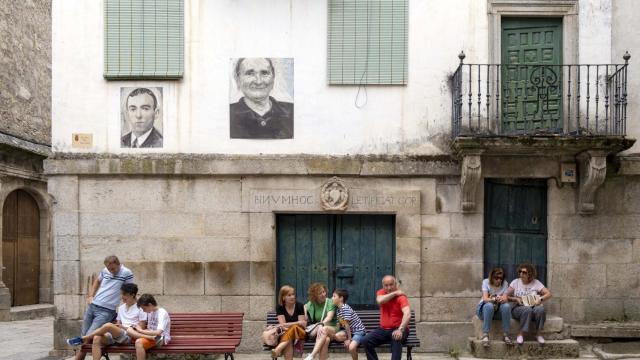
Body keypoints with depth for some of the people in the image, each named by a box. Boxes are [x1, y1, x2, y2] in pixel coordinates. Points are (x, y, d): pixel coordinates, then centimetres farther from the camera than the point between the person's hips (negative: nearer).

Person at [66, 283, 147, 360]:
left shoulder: (140, 308, 3)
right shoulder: (121, 308, 23)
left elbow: (141, 328, -1)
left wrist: (123, 327, -7)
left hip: (129, 336, -6)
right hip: (117, 335, 6)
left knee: (108, 325, -34)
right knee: (97, 339, -27)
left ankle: (83, 339, -16)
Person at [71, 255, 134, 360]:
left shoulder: (126, 273, -11)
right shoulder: (105, 271, 7)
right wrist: (90, 296, 17)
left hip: (106, 311, -6)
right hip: (92, 306, 6)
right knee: (83, 336, 7)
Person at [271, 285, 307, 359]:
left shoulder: (299, 306, 0)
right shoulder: (280, 307, -1)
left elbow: (303, 324, -5)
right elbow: (283, 325, -10)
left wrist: (288, 325, -13)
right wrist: (298, 322, -11)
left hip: (300, 333, 0)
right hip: (285, 333, 0)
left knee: (294, 328, -37)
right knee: (288, 342, -37)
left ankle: (278, 349, -54)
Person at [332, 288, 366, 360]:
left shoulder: (345, 308, -20)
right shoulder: (338, 310, 7)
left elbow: (347, 324, -19)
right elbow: (340, 324, 3)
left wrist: (349, 339, -17)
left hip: (359, 330, -8)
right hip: (350, 331, 8)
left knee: (351, 348, -30)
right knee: (337, 336, -20)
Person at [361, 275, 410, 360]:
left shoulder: (401, 297, -13)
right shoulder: (381, 292, 5)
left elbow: (407, 314, -30)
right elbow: (380, 301, -21)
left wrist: (400, 329, -44)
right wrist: (394, 293, -16)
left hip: (397, 329, -5)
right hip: (383, 329, 5)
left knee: (397, 338, -38)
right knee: (366, 341, -17)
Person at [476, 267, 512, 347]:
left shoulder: (505, 283, 0)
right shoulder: (486, 282, -6)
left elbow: (505, 299, -12)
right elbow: (485, 299, -19)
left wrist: (502, 299, -37)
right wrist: (494, 299, -40)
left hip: (499, 310, 2)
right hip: (485, 308, -2)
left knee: (506, 306, -31)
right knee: (489, 306, -37)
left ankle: (505, 334, -25)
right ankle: (485, 335, -37)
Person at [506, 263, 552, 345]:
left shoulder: (536, 283, 6)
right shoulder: (515, 282, 6)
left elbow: (548, 294, 1)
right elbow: (506, 296, 3)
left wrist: (540, 299, -16)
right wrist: (516, 299, -13)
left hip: (533, 308, 1)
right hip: (518, 309, -1)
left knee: (540, 309, -35)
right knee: (527, 310, -38)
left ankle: (539, 334, -17)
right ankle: (521, 335, -26)